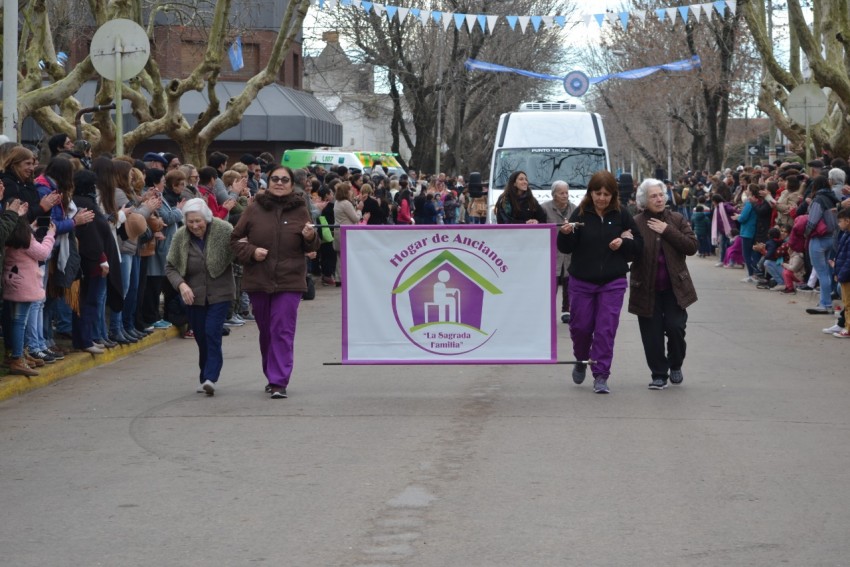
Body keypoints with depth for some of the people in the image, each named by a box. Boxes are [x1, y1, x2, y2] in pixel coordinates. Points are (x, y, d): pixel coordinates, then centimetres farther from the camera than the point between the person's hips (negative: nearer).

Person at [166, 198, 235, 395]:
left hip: (220, 292, -3)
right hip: (194, 294, 3)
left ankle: (210, 377, -12)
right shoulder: (180, 236, -4)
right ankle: (206, 379, 17)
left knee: (212, 333, -13)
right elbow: (170, 267, 1)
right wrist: (181, 284, -15)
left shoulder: (224, 230, -12)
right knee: (200, 337, 6)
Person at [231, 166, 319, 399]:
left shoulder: (300, 210, 3)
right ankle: (272, 375, 28)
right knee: (266, 331, 12)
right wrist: (251, 252, -10)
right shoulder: (254, 209, 2)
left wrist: (310, 237, -13)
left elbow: (310, 248, 9)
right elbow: (235, 238, 8)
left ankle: (279, 382, -9)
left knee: (283, 331, -9)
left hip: (289, 282, -2)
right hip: (258, 281, 2)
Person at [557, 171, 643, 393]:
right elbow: (565, 248, -5)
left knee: (606, 329, -4)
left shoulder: (621, 215, -1)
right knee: (580, 326, 7)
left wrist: (623, 242, -13)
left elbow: (638, 245, 5)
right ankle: (581, 360, 36)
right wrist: (566, 234, -25)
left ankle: (601, 375, 2)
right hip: (582, 281, 0)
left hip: (612, 283, 0)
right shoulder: (580, 214, -4)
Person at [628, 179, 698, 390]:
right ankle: (659, 375, 14)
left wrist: (667, 231, -12)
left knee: (675, 327, -8)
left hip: (674, 287, 1)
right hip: (647, 289, 0)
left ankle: (675, 365, 18)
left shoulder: (677, 220, 3)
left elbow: (692, 247, -6)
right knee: (652, 335, 1)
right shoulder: (635, 224, -2)